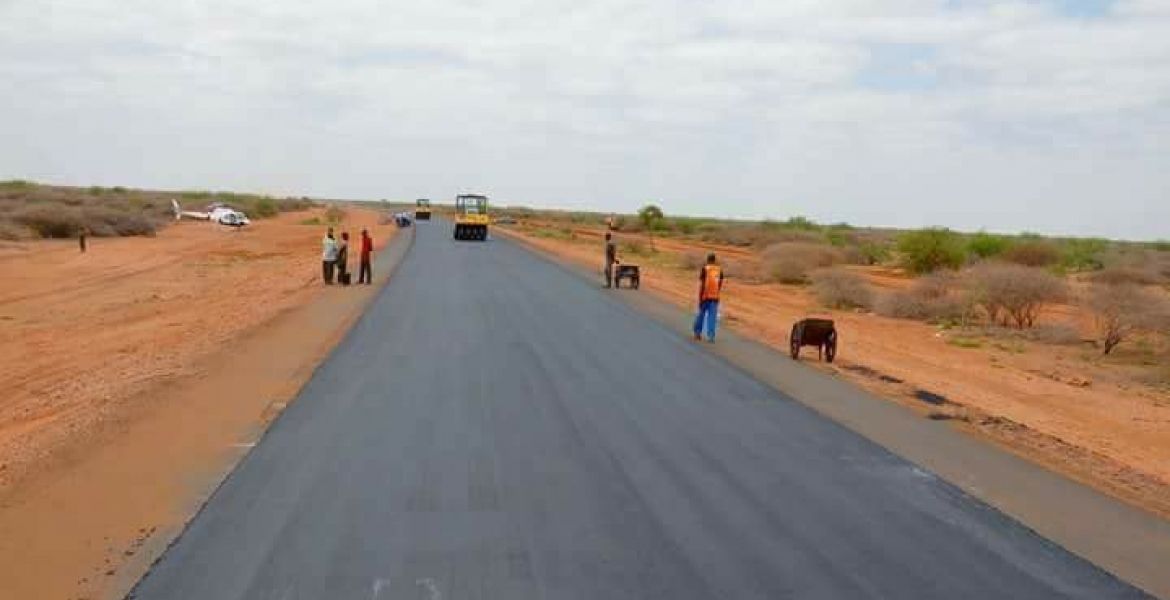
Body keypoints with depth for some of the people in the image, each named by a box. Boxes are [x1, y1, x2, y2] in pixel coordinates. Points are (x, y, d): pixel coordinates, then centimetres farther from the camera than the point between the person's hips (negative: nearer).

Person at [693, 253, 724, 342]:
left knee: (701, 314, 13)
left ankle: (697, 332, 22)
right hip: (715, 297, 2)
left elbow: (701, 284, -9)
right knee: (712, 317, 1)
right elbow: (721, 284, 9)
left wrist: (699, 298, -6)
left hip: (705, 296, -2)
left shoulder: (704, 269, -5)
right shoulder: (719, 269, 4)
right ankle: (711, 336, -5)